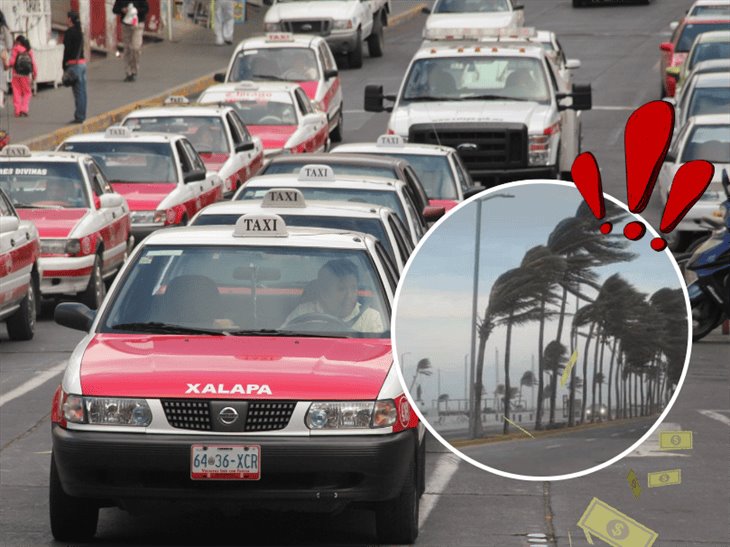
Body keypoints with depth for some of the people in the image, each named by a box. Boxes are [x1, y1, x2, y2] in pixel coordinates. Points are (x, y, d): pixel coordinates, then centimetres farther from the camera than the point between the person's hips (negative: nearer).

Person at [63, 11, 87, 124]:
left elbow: (67, 49, -14)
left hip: (74, 63, -9)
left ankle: (79, 117, -9)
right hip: (82, 62, 9)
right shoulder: (79, 32, 15)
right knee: (82, 91, 10)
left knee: (78, 91, -9)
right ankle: (82, 116, 13)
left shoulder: (70, 32, -11)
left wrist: (65, 66, -10)